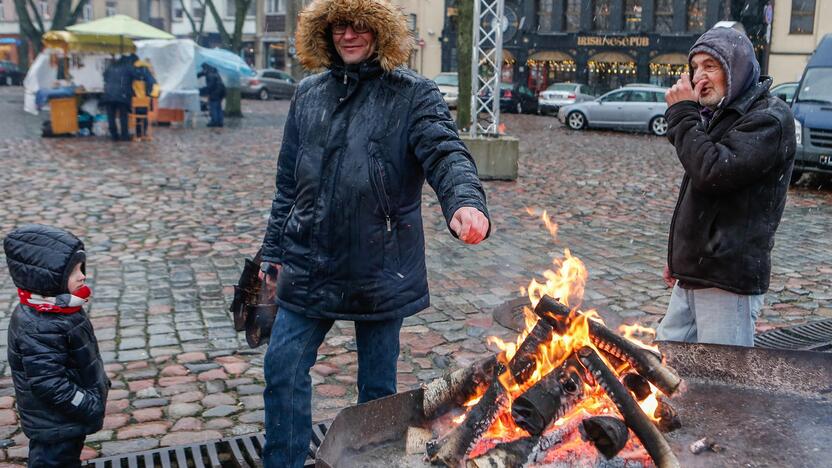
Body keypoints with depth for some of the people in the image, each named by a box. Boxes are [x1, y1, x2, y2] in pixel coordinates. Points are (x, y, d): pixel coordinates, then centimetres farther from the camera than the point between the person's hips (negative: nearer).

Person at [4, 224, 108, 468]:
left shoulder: (59, 309, 1)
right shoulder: (38, 328, -30)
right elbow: (48, 383, -30)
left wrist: (100, 382, 20)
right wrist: (90, 408, -24)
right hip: (55, 425, -10)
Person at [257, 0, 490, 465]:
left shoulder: (412, 94, -5)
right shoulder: (309, 95, 8)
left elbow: (447, 154, -21)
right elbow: (288, 183, 13)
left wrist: (466, 200, -42)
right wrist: (274, 249, 13)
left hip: (381, 271, -3)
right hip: (310, 267, 3)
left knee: (378, 384, 12)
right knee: (284, 369, 6)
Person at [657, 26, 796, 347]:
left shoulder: (770, 118, -11)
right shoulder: (718, 115, 18)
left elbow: (713, 173, -25)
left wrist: (683, 115, -13)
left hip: (729, 281, -9)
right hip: (692, 273, 9)